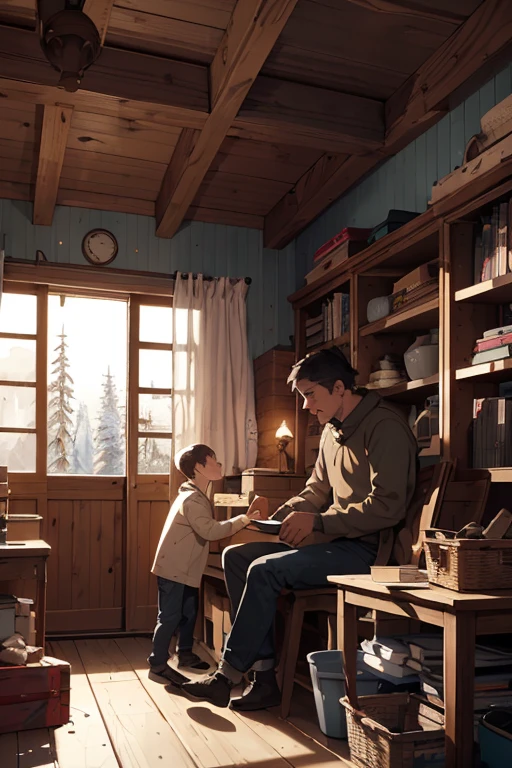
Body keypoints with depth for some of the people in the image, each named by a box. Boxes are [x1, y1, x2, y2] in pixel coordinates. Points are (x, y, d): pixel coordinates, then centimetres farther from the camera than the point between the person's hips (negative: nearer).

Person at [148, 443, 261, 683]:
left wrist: (242, 520, 2)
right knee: (170, 616, -4)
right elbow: (209, 531, -31)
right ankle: (158, 665, 4)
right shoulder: (192, 500, -21)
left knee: (189, 612, 18)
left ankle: (185, 654, 32)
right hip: (173, 568, -10)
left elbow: (207, 529, 10)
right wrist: (243, 520, -28)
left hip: (185, 568, 10)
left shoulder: (197, 497, 13)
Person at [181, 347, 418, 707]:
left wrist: (317, 521, -20)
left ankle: (228, 675, -7)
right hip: (338, 542, 10)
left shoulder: (385, 426, -14)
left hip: (369, 549, -10)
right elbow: (316, 490, 22)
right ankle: (265, 677, -4)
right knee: (236, 556, -1)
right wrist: (280, 516, 3)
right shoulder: (333, 430, 15)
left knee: (265, 570, -24)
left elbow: (387, 506, -23)